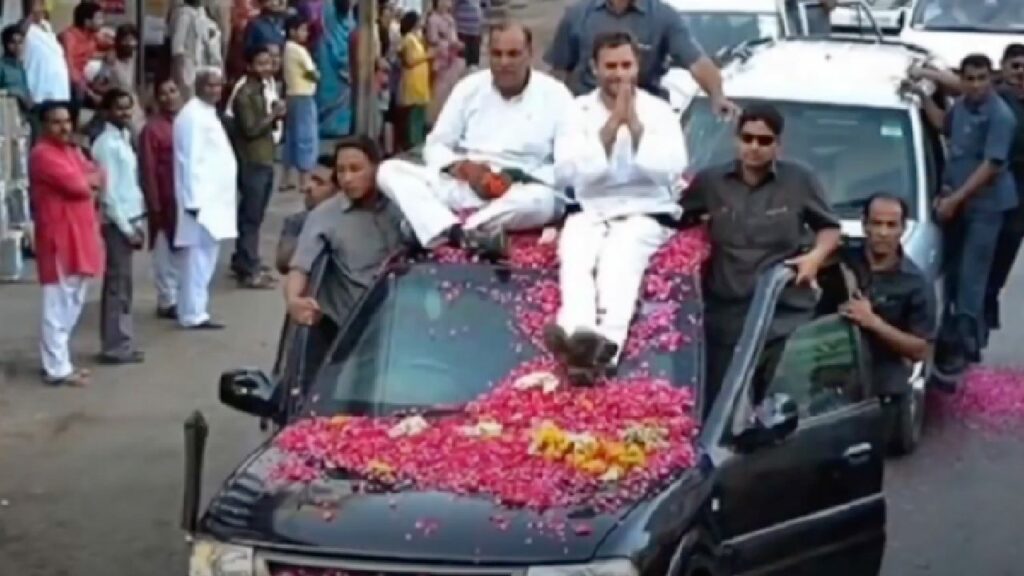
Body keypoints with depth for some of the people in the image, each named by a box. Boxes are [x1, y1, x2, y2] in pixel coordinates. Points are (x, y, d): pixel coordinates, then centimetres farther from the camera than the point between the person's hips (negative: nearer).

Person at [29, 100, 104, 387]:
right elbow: (77, 185, -20)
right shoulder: (42, 154, -13)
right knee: (59, 305, -6)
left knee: (73, 303, 15)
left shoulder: (73, 151, 17)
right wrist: (89, 181, 0)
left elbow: (98, 178, 12)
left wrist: (83, 181, -8)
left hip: (79, 235, 10)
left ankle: (59, 359, 25)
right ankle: (57, 369, -2)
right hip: (58, 238, -10)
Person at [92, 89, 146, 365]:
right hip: (117, 223, -9)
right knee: (118, 284, -5)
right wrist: (127, 227, -15)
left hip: (129, 220, 9)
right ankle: (115, 346, -1)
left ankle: (120, 342, 18)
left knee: (122, 283, 12)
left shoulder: (124, 139, 14)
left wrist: (138, 222, 11)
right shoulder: (106, 144, -14)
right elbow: (108, 192, -17)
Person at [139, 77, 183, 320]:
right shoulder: (151, 129, -11)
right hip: (165, 200, -6)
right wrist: (154, 205, -14)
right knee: (165, 251, 2)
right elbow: (148, 171, -12)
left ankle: (182, 297, 24)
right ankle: (167, 300, 10)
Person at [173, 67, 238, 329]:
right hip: (201, 200, -10)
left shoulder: (208, 113, 17)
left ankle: (193, 310, 18)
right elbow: (191, 160, -19)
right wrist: (194, 200, -23)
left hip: (212, 199, 10)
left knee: (204, 257, 12)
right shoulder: (193, 115, -13)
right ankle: (193, 314, -5)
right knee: (199, 258, -8)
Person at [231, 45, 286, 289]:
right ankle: (249, 270, -5)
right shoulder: (244, 95, -13)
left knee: (253, 216, 14)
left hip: (265, 161, 9)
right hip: (252, 163, -9)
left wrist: (275, 116, 1)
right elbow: (250, 129, -18)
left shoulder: (262, 90, 15)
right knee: (251, 217, -7)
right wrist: (273, 115, -14)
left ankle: (243, 262, 22)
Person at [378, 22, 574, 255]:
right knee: (390, 170, -18)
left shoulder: (556, 95, 0)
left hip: (517, 196, -3)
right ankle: (456, 232, -43)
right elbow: (436, 146, 9)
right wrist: (462, 167, -14)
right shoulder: (469, 87, 8)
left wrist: (518, 179, -18)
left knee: (543, 200, -38)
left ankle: (437, 230, -34)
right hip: (461, 186, 3)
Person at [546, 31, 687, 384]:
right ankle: (578, 335, -57)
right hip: (591, 212, 2)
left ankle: (606, 343, -59)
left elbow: (670, 169, -9)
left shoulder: (659, 111, 6)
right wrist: (612, 124, -12)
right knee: (574, 253, -33)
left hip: (645, 213, -1)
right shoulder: (579, 111, 8)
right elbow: (566, 171, -8)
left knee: (619, 257, -35)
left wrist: (634, 123, -12)